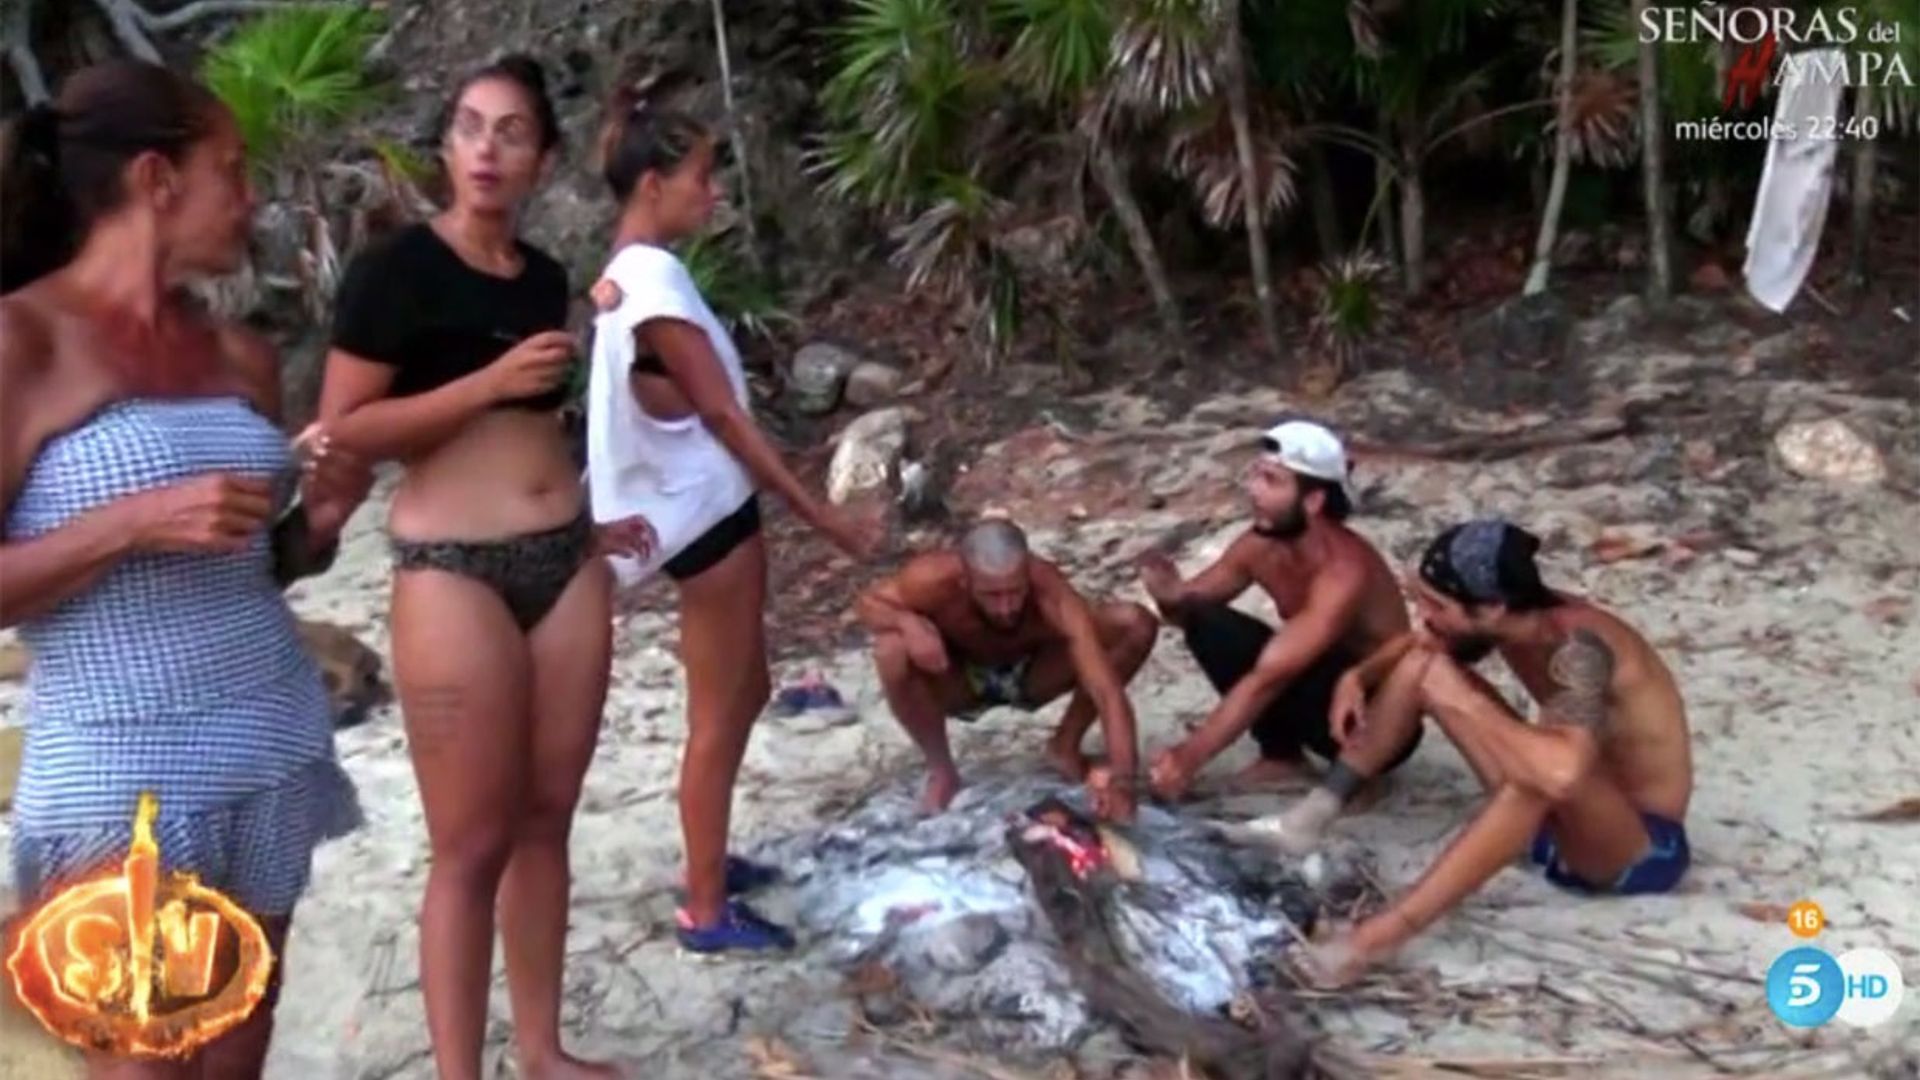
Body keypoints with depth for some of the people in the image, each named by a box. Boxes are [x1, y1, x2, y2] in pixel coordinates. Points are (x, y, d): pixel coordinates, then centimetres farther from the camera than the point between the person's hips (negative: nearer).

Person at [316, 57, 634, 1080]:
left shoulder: (543, 274, 12)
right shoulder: (396, 266, -6)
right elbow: (341, 428, -11)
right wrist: (490, 380, -17)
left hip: (565, 563, 6)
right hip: (453, 570, -6)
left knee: (546, 820, 12)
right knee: (472, 844, -2)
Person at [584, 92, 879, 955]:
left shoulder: (635, 274, 10)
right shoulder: (655, 283, -21)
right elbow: (722, 414, -21)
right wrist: (820, 514, -17)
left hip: (712, 508, 10)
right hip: (709, 515, -10)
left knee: (744, 693, 20)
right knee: (718, 715, 0)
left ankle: (709, 862, 34)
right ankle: (706, 911, 12)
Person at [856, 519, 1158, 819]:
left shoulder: (1051, 596, -38)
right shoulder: (936, 578, -36)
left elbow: (1108, 693, -42)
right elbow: (869, 603, -16)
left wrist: (1121, 781, -55)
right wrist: (908, 623, -39)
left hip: (1033, 674, 0)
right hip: (962, 680, 0)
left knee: (1138, 624, -23)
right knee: (891, 652, -34)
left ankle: (1066, 746, -2)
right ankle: (941, 770, -7)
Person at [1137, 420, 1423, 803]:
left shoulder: (1344, 571, -32)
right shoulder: (1261, 544, -11)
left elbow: (1268, 678, -38)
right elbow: (1193, 602, 3)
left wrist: (1191, 757, -41)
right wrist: (1170, 596, -23)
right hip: (1316, 683, 6)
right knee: (1206, 622, -14)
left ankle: (1350, 776, -8)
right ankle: (1281, 756, -1)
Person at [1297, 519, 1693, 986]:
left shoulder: (1577, 646, -32)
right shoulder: (1509, 619, -9)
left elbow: (1563, 772, -52)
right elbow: (1415, 643, 13)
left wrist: (1466, 702, -35)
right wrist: (1358, 678, -7)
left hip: (1641, 847, -8)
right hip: (1561, 817, 8)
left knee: (1544, 776, -43)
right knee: (1422, 663, -3)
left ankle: (1379, 936, -41)